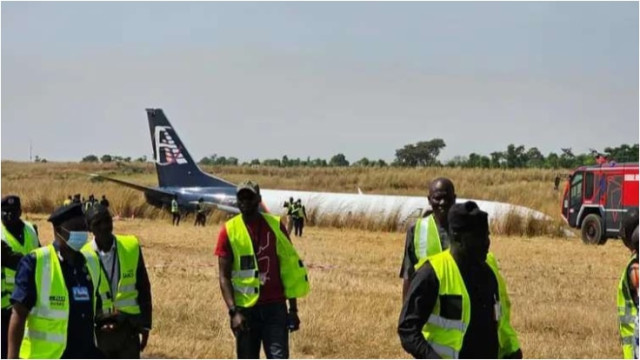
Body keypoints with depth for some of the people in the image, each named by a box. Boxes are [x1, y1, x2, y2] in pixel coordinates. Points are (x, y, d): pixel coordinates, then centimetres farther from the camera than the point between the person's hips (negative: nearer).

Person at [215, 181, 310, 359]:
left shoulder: (275, 226, 2)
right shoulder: (229, 231, -2)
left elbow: (290, 269, 6)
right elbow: (224, 276, -3)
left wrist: (293, 309, 3)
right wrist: (233, 312, -14)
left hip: (275, 306, 0)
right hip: (245, 310, 0)